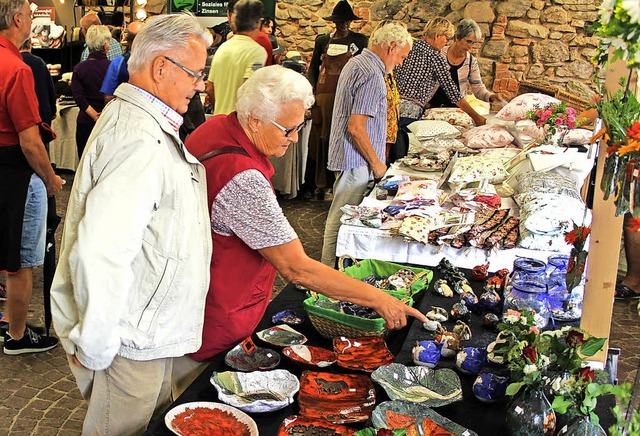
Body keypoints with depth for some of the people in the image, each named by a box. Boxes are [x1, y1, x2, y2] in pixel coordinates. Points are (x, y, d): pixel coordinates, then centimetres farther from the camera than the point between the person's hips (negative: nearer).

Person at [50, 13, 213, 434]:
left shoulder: (147, 123, 10)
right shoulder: (139, 143, -27)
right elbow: (98, 255, -33)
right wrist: (94, 348, -22)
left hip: (150, 333, 10)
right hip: (130, 343, -10)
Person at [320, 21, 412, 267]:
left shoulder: (355, 63, 14)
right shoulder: (372, 75, -19)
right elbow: (355, 127, -25)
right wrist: (376, 163, -14)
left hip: (344, 155, 11)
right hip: (356, 161, -11)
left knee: (340, 217, 17)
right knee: (341, 219, -4)